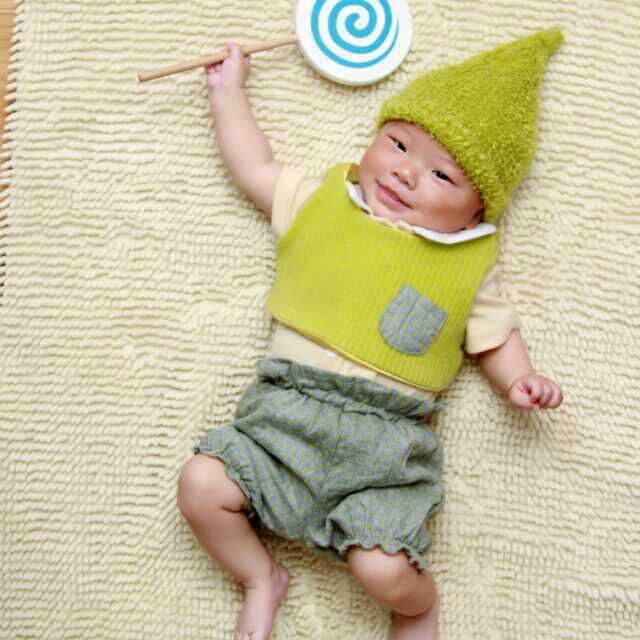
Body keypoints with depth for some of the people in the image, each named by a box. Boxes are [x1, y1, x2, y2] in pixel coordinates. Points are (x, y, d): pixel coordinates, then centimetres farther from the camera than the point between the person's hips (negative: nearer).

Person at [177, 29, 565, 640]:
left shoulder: (470, 263, 5)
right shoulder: (322, 200, 10)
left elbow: (494, 336, 13)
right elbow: (256, 170, 19)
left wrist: (520, 379, -6)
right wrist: (228, 91, 24)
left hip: (388, 439, -2)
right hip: (287, 408, 3)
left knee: (384, 571, -17)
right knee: (201, 485, -11)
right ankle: (261, 577, 18)